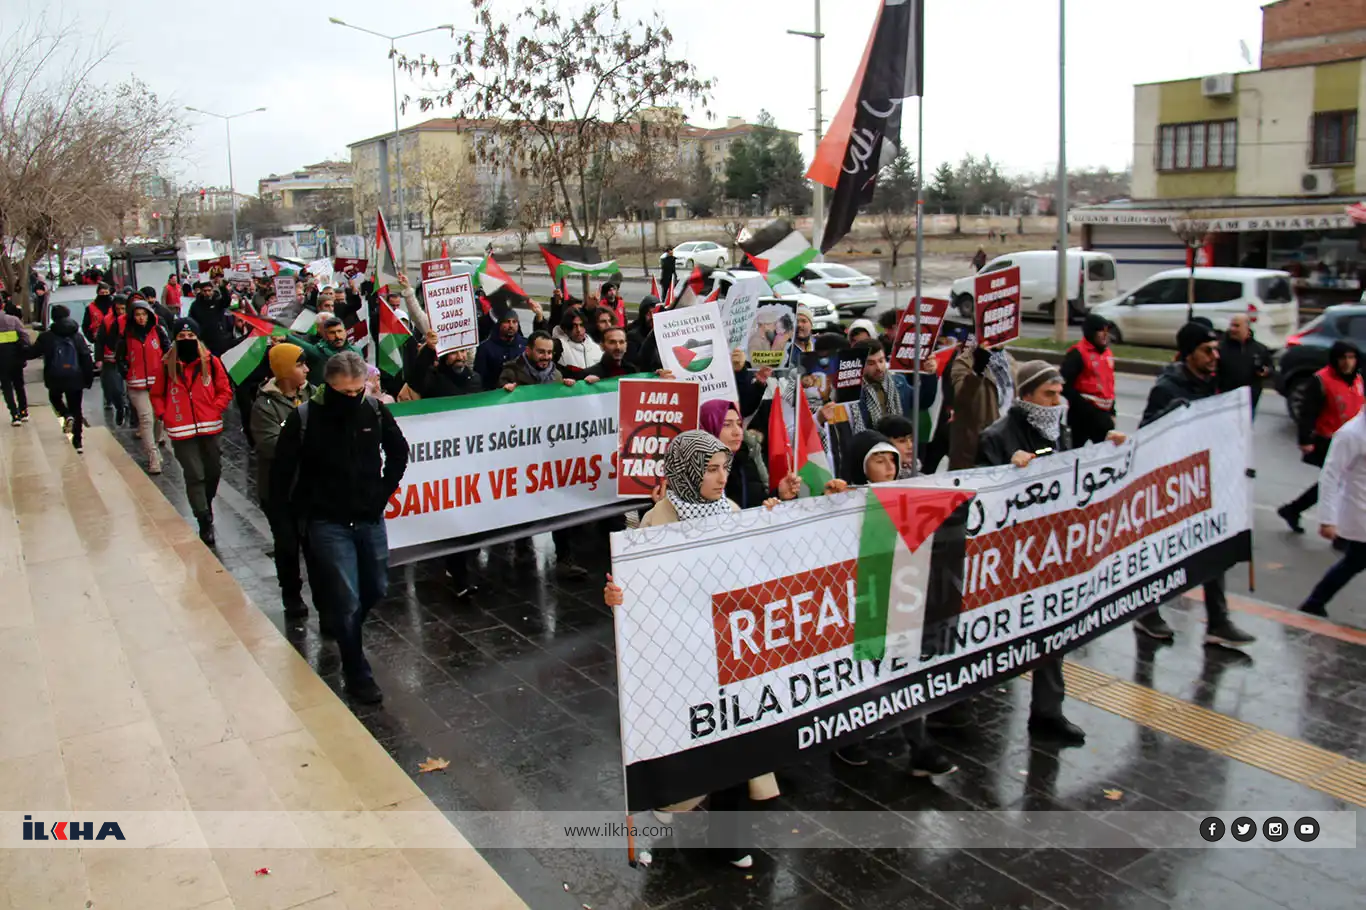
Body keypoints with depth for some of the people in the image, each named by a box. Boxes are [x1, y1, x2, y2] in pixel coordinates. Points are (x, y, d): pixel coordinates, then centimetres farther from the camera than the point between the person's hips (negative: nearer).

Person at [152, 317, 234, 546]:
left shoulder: (211, 362, -1)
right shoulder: (167, 365, 0)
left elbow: (225, 390, 4)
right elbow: (157, 395, 11)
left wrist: (214, 411, -8)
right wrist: (164, 416, -3)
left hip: (210, 428, 1)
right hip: (182, 431, -1)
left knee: (213, 471, 13)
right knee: (195, 476, -4)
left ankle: (206, 504, 40)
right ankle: (205, 522, 0)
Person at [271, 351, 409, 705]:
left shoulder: (375, 410, -6)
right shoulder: (304, 417, -16)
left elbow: (398, 451, 11)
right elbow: (282, 471, -7)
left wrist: (384, 491, 6)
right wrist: (301, 513, -4)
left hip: (369, 518, 4)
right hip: (328, 523, -4)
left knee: (377, 589, 15)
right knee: (348, 599, -2)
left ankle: (343, 629, 45)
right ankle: (357, 674, 15)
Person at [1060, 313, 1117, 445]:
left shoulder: (1107, 353, 14)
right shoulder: (1077, 354, -11)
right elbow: (1064, 385, -17)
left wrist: (1112, 412, 18)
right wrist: (1082, 404, -17)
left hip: (1104, 414, 8)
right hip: (1084, 414, -8)